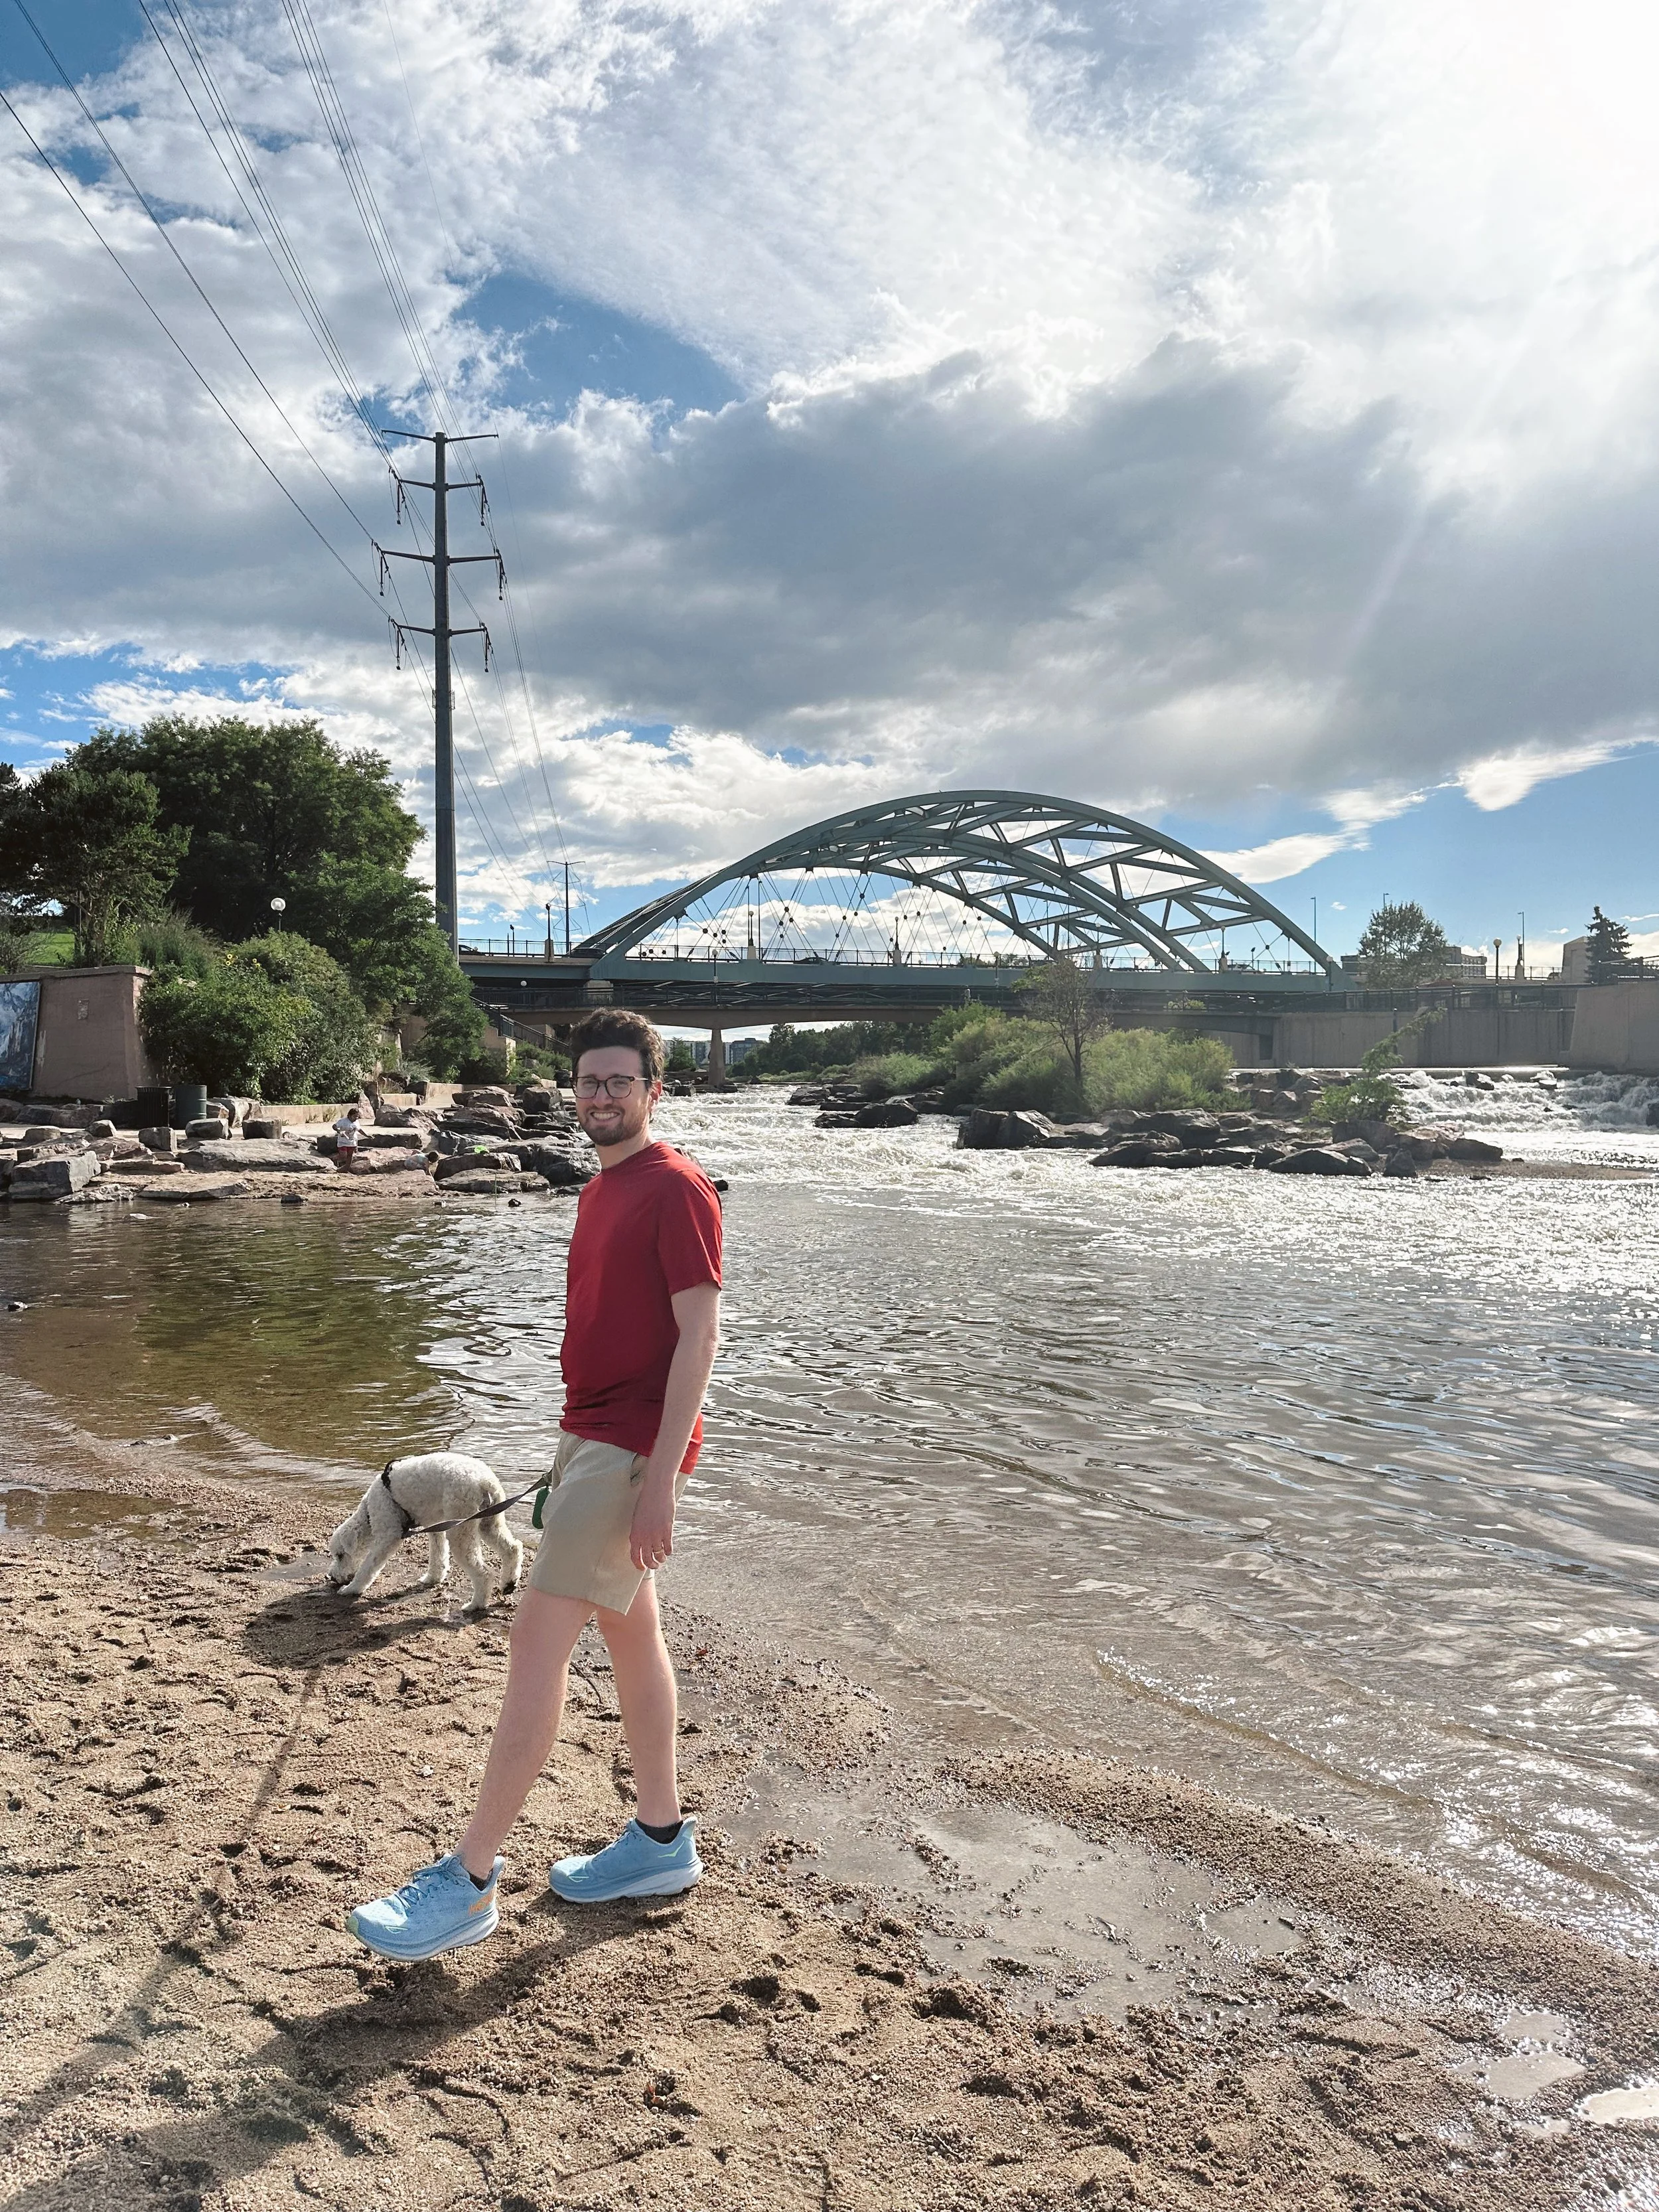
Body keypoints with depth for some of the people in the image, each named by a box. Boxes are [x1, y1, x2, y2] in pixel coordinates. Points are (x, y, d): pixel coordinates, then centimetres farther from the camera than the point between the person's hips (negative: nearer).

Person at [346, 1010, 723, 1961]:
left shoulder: (677, 1188, -14)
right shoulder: (601, 1191, 15)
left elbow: (699, 1335, -18)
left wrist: (662, 1475, -22)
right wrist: (572, 1453, 18)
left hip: (634, 1450, -9)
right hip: (592, 1439, 10)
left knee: (539, 1640, -8)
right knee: (631, 1632, 15)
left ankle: (471, 1879, 2)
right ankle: (662, 1839, 28)